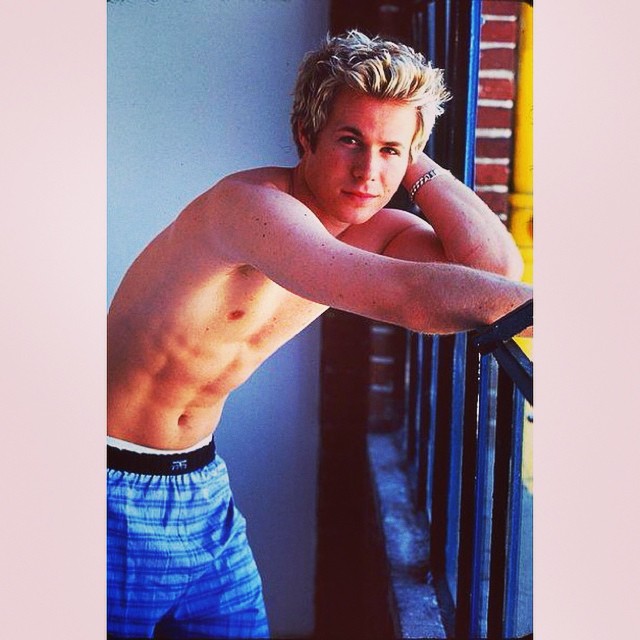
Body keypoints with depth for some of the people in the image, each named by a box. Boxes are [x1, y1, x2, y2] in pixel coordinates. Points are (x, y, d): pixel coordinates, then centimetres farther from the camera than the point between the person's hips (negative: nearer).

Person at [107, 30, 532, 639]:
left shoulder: (372, 229, -2)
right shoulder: (249, 203, -26)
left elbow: (499, 269, -15)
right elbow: (408, 295, -38)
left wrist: (416, 166, -15)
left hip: (200, 475, 7)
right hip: (119, 480, -6)